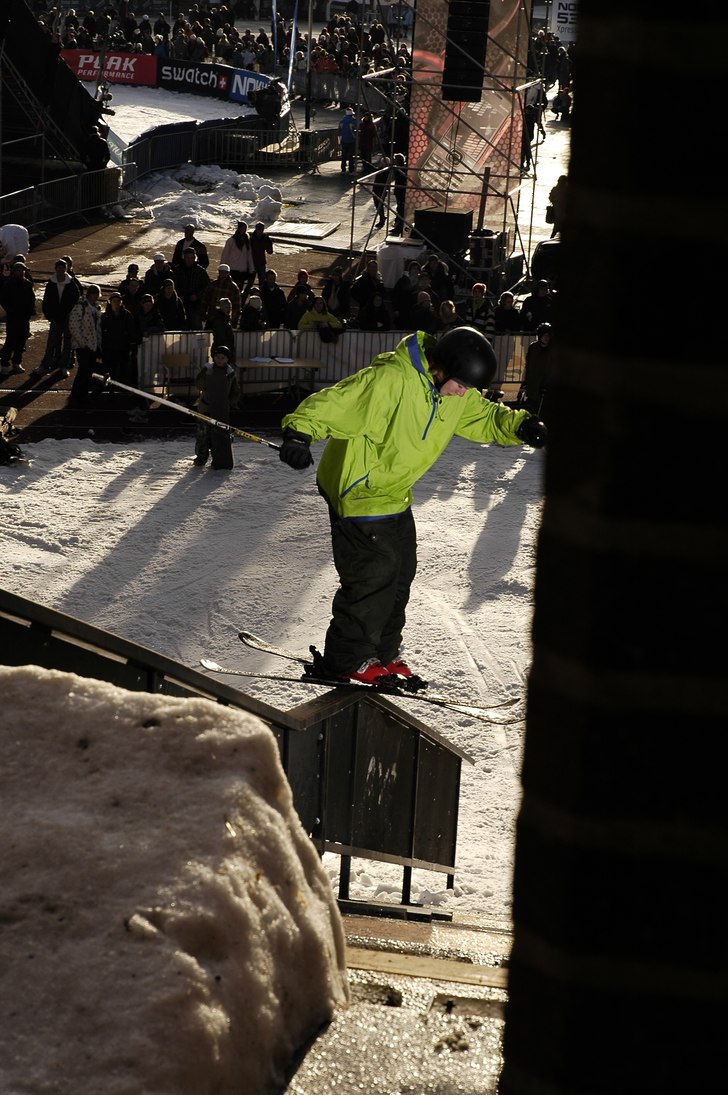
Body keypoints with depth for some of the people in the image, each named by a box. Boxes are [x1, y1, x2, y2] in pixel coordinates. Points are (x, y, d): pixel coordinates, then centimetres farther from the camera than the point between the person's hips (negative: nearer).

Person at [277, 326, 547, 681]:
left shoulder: (458, 394, -3)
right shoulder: (390, 380, -30)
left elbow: (485, 417, 11)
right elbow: (334, 403, -33)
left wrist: (520, 425, -9)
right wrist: (300, 431, -48)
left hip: (395, 494, 9)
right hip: (357, 490, -9)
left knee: (400, 573, 15)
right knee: (374, 575, -8)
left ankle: (382, 653, 31)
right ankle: (347, 660, 7)